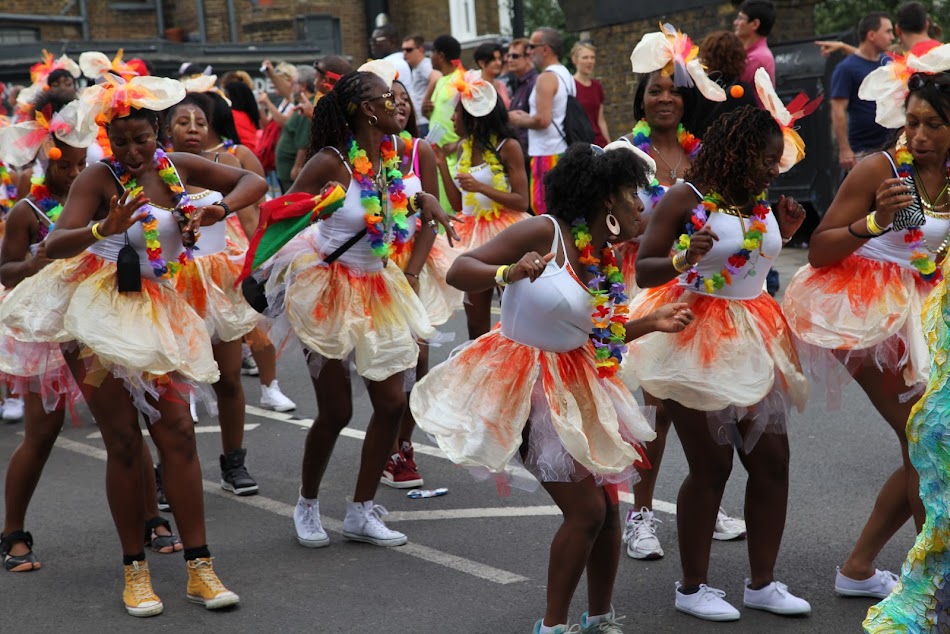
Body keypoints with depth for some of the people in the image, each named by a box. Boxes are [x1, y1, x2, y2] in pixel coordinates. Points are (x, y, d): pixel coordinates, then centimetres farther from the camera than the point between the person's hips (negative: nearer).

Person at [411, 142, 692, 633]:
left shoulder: (608, 260, 5)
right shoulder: (545, 233, -17)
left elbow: (593, 335, 13)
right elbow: (458, 271, -20)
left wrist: (651, 323, 6)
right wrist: (509, 273, -38)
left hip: (578, 387, 8)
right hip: (530, 385, -8)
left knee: (608, 506, 10)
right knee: (586, 510, -9)